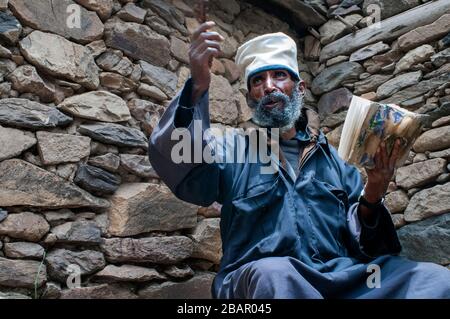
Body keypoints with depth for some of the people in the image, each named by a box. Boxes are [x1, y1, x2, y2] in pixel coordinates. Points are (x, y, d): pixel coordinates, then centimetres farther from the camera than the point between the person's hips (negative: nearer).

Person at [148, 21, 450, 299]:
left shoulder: (334, 157, 20)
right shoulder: (231, 149, 13)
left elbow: (361, 240, 14)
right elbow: (173, 158, -9)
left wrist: (371, 200, -7)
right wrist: (199, 86, -22)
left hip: (341, 275, 3)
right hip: (257, 280, -3)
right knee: (274, 273, -39)